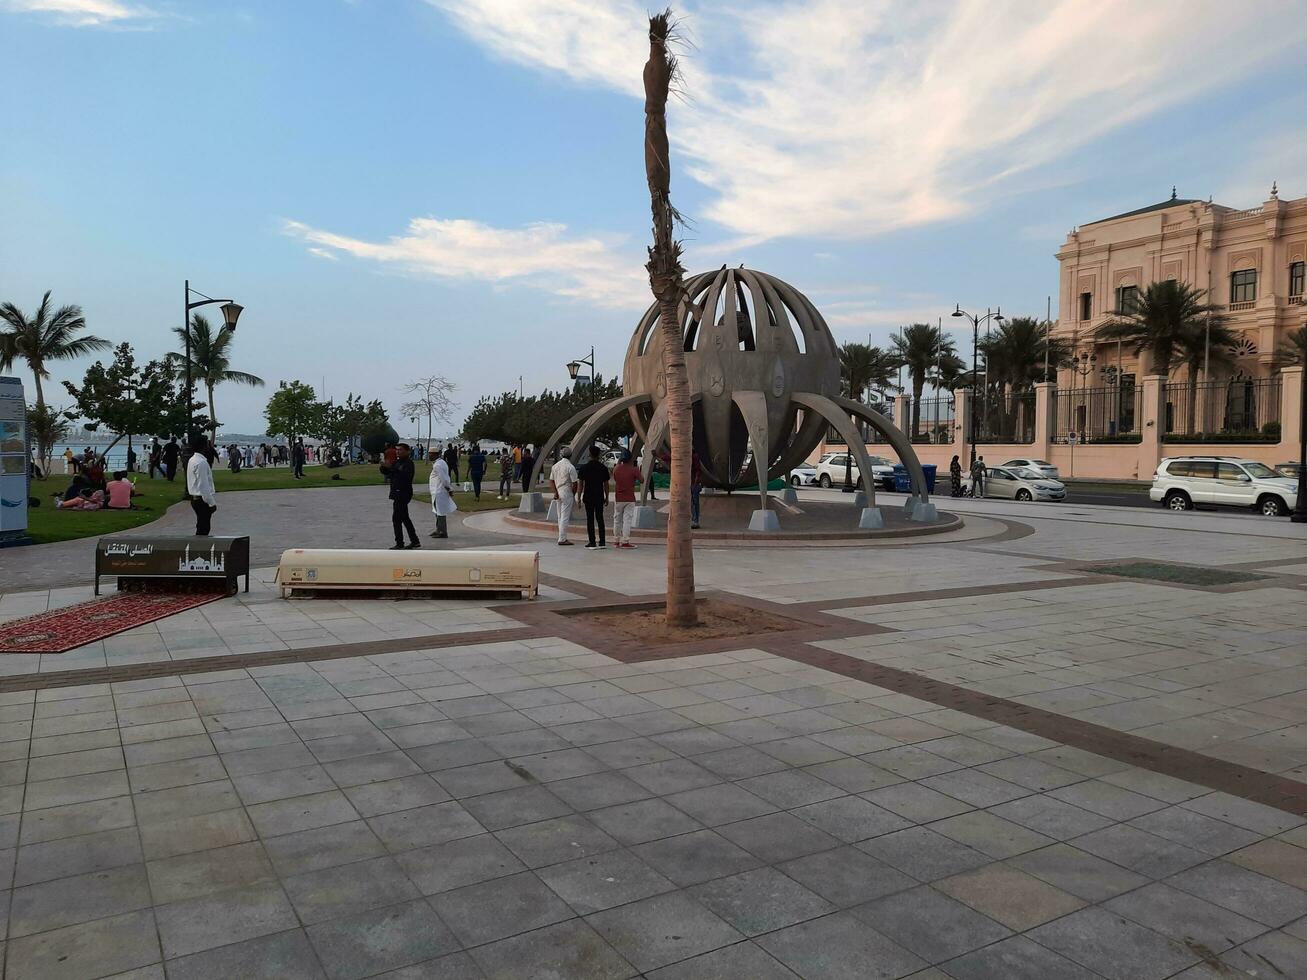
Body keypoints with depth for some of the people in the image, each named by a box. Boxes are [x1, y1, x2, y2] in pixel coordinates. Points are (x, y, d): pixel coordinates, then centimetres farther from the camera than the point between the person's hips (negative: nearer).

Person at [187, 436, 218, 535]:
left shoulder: (193, 460, 12)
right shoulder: (201, 462, -19)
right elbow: (203, 485, -21)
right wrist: (211, 502, -17)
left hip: (195, 498, 10)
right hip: (202, 501, -10)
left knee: (201, 528, 15)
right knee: (203, 529, -6)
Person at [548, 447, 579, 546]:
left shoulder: (555, 466, 9)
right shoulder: (570, 467, -12)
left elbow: (551, 481, 7)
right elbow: (574, 483, -11)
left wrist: (555, 492, 2)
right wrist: (573, 495, 3)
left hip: (558, 494, 7)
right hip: (567, 494, -7)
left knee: (560, 517, 14)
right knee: (565, 517, -5)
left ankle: (563, 537, 18)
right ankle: (562, 539, -6)